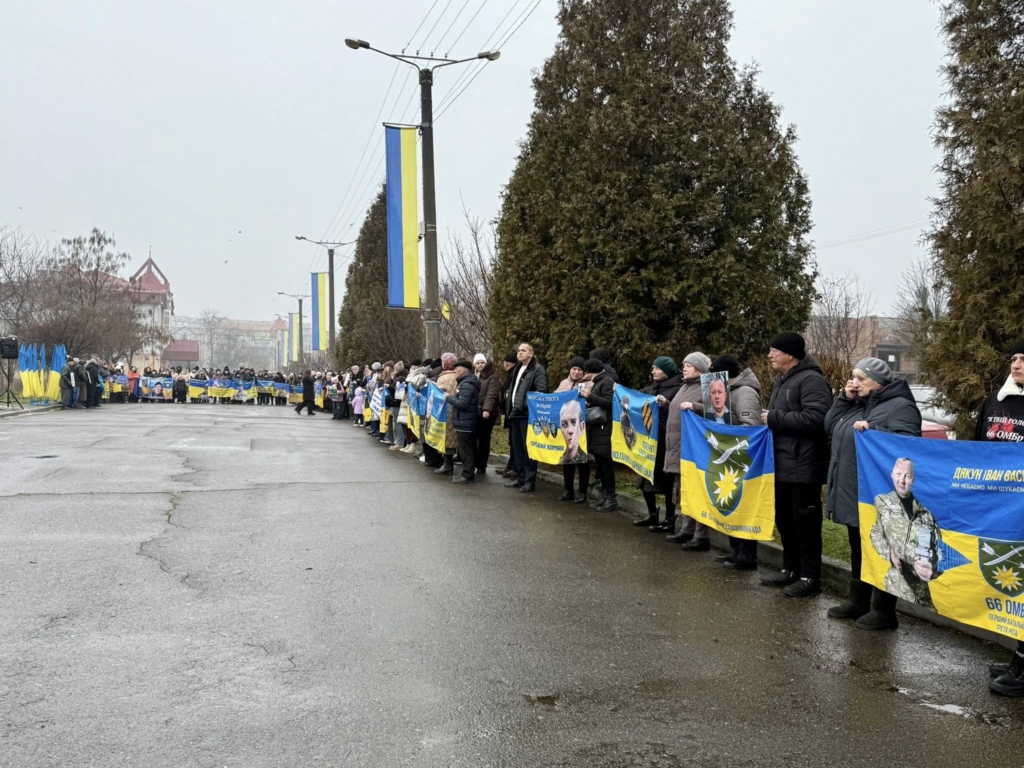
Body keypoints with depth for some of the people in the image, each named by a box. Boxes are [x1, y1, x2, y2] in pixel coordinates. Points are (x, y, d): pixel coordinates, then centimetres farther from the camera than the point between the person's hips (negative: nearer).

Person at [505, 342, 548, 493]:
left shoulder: (538, 369, -7)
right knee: (517, 447, 13)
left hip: (528, 414, -9)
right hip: (516, 413, 9)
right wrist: (511, 409, 15)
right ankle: (520, 478, 21)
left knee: (528, 448, -5)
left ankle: (530, 481, -1)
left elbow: (541, 391, -16)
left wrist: (528, 404, -21)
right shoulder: (517, 369, 20)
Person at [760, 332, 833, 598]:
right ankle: (791, 569, 28)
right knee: (785, 520, 16)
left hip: (803, 467, -10)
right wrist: (768, 421, 8)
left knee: (805, 523, -2)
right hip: (781, 465, 10)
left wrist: (774, 418, -20)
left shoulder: (811, 380, -14)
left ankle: (810, 578, 6)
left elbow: (815, 419, -27)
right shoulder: (781, 381, 18)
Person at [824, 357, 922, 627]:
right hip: (853, 494, 9)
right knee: (858, 550, 18)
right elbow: (830, 427, 15)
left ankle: (884, 611, 8)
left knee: (881, 553, 0)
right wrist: (845, 399, 5)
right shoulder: (858, 404, 15)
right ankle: (857, 601, 29)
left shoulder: (900, 406, -12)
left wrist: (872, 431, -29)